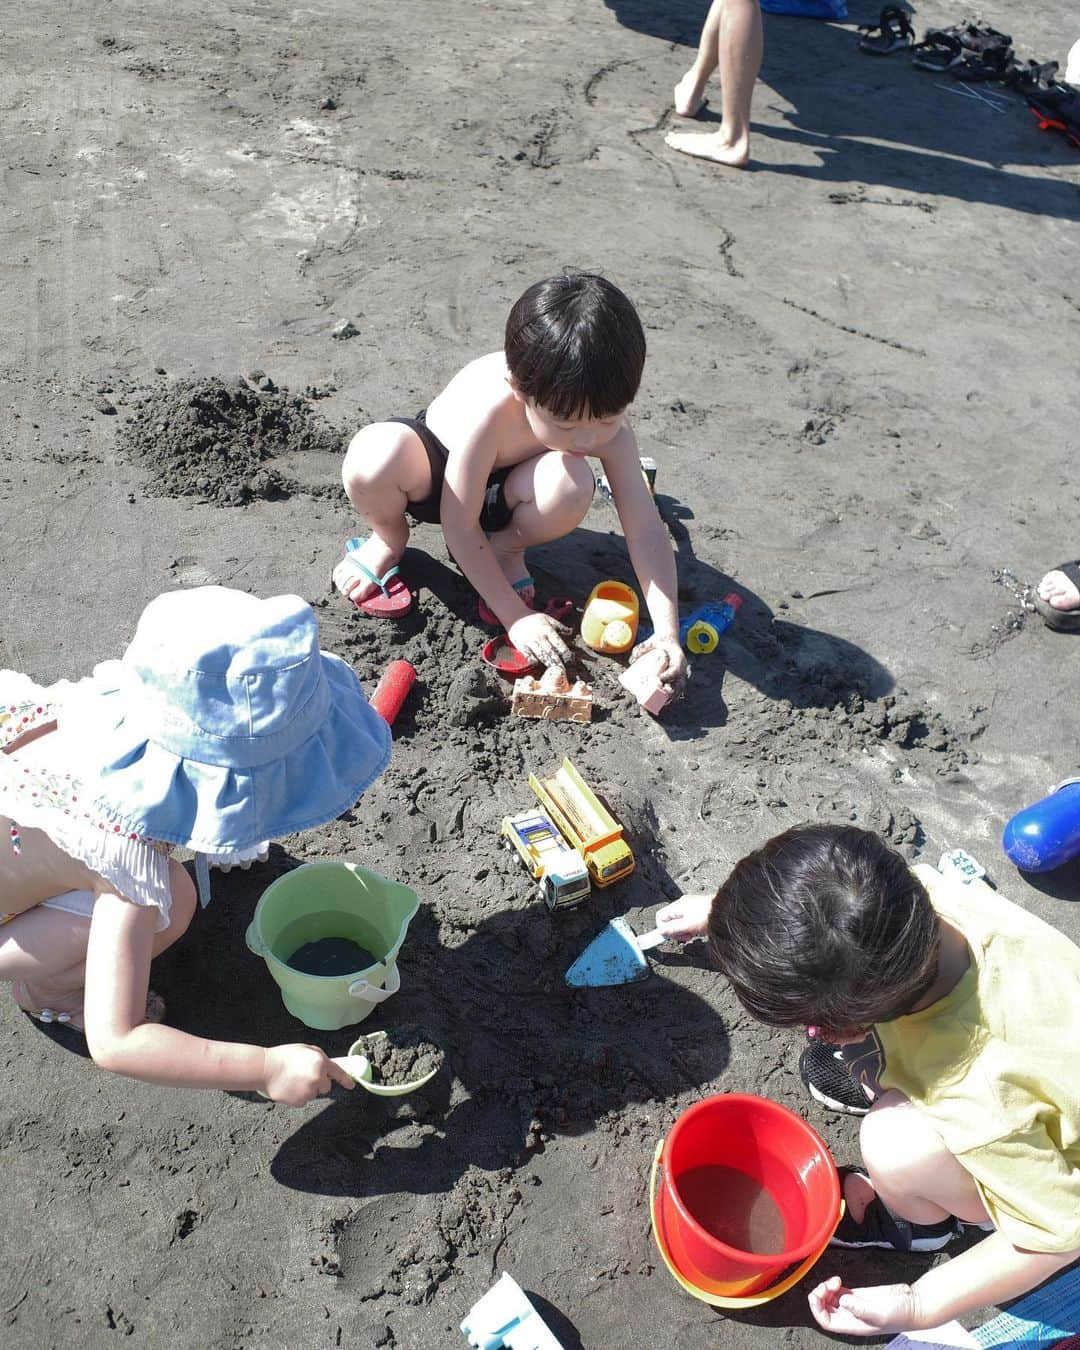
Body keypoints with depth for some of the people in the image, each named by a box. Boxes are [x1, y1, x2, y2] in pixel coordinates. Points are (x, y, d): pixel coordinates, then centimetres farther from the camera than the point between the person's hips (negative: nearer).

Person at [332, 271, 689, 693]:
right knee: (373, 458, -40)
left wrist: (667, 632, -31)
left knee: (571, 487, -35)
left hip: (502, 489, 3)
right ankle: (389, 538, -3)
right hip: (432, 469, -2)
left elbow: (646, 530, -23)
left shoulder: (606, 423, -27)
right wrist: (515, 616, -27)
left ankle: (505, 548, 0)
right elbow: (459, 527, -30)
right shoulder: (490, 410, -39)